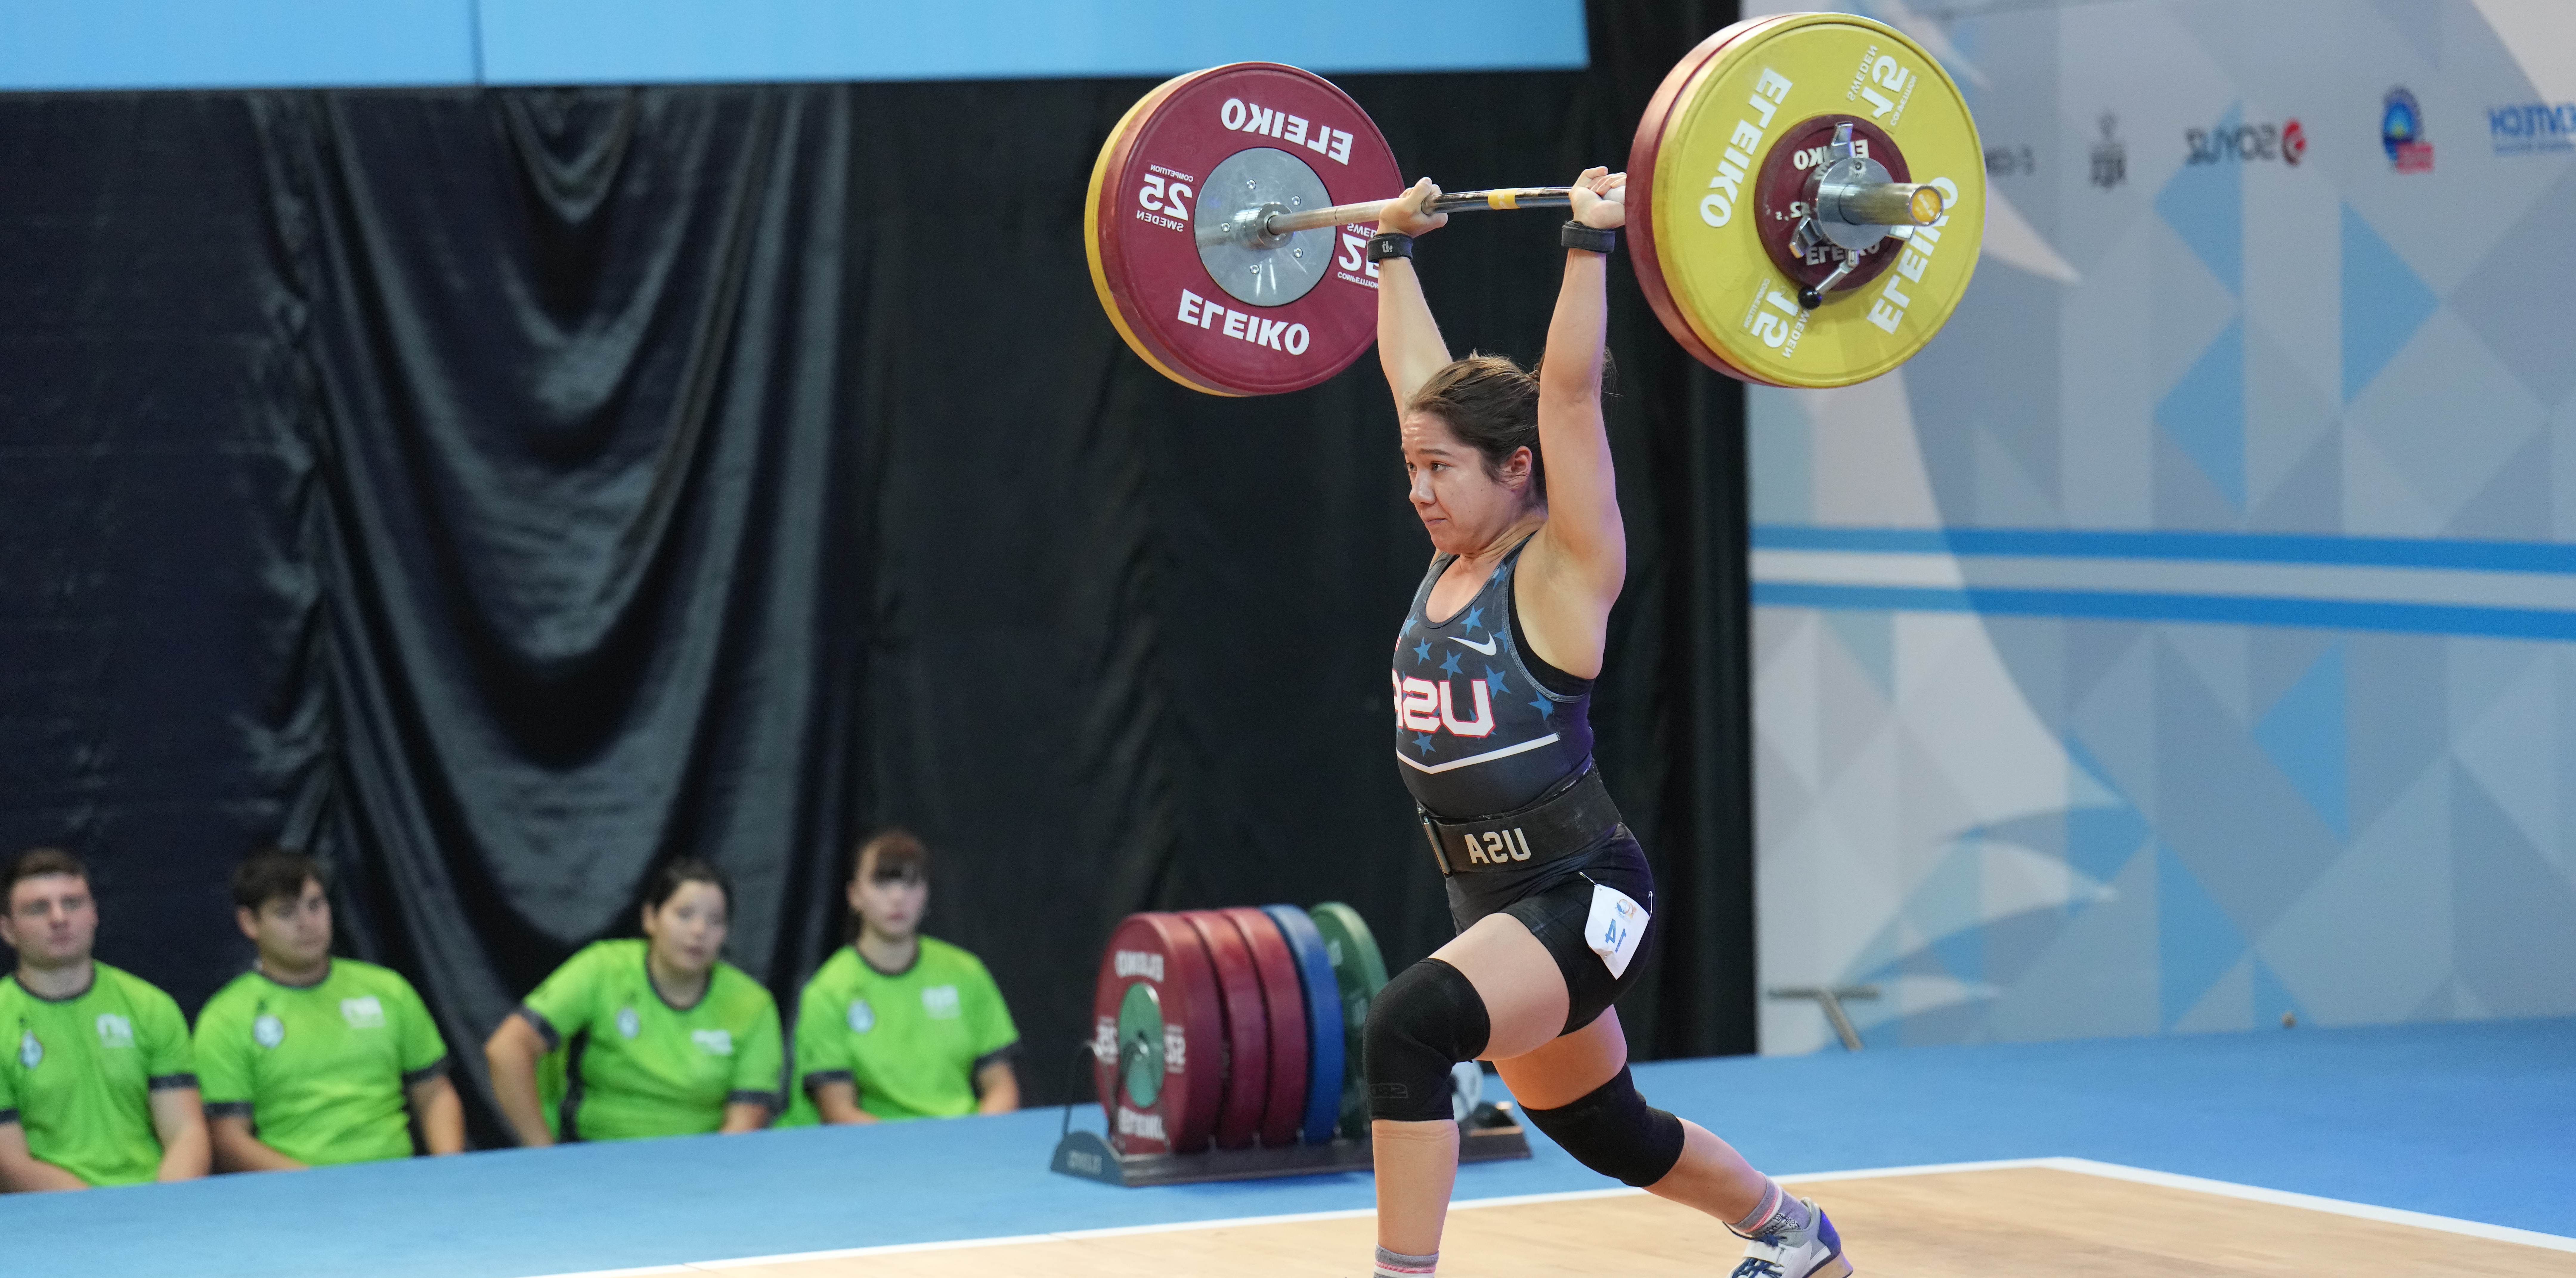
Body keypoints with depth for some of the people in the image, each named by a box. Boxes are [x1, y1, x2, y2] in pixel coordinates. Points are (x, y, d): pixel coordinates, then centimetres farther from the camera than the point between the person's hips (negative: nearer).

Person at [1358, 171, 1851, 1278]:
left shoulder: (1565, 568, -12)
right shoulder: (1454, 556, 6)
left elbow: (1568, 393, -23)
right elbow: (1415, 374, 13)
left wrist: (1591, 245, -24)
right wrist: (1393, 247, 19)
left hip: (1583, 898, -9)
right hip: (1491, 902, 9)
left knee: (1406, 1029, -32)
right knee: (1598, 1127, 24)